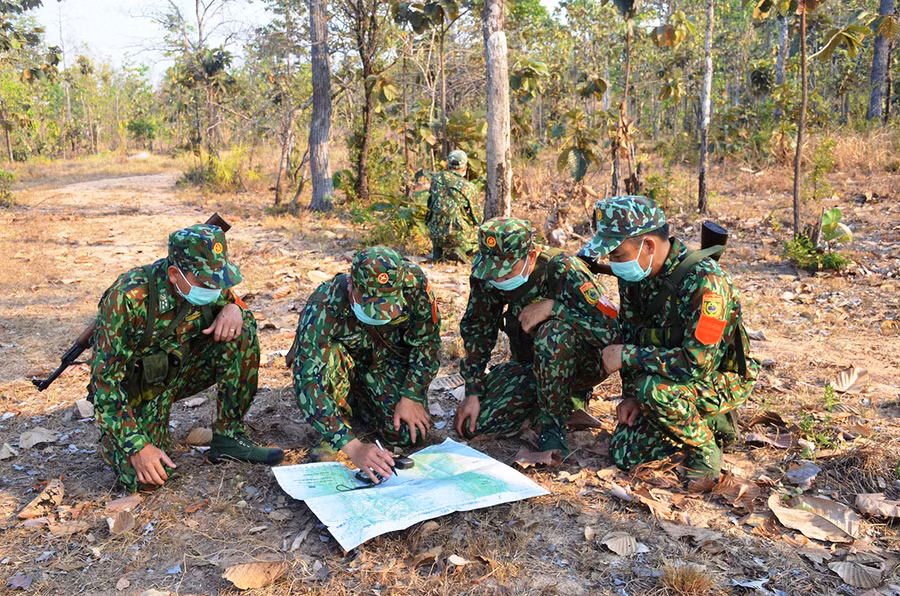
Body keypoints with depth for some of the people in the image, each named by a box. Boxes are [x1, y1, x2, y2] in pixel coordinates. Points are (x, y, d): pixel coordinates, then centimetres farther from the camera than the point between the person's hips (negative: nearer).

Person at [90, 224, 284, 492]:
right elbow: (105, 377, -27)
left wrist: (234, 308, -22)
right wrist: (137, 447, -31)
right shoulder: (128, 298, -31)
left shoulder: (206, 285, -16)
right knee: (145, 477, -23)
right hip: (133, 387, -4)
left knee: (242, 332, -18)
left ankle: (228, 436, -8)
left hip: (176, 373, 5)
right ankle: (112, 434, 13)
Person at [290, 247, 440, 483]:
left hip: (386, 357, 3)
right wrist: (353, 447, -48)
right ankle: (332, 436, -13)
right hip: (341, 359, -2)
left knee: (411, 433, -13)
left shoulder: (414, 282, -32)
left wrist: (411, 397, -17)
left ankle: (356, 401, 17)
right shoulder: (322, 309, -39)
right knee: (331, 357, -37)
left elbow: (427, 341, -13)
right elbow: (306, 384, -42)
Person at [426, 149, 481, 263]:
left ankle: (437, 251, 16)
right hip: (457, 236, -4)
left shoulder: (436, 178, 1)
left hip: (435, 234, 4)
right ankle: (460, 249, -3)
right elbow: (477, 219, 0)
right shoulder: (470, 187, -7)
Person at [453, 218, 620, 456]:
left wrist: (553, 307, -36)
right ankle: (556, 400, 11)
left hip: (584, 363, -6)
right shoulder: (486, 274, -12)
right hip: (530, 363, 6)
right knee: (476, 422, -10)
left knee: (553, 334, -39)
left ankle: (554, 423, -17)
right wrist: (473, 393, -6)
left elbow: (610, 331, -32)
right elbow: (477, 331, -1)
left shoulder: (564, 270, -27)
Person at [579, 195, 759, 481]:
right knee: (623, 452, -2)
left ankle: (705, 452, -8)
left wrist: (627, 356, -28)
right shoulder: (633, 273, -8)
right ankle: (707, 422, 18)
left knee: (655, 389, -36)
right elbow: (632, 334, 4)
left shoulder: (705, 281, -31)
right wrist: (631, 394, -5)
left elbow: (696, 364, -36)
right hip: (670, 377, 7)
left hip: (722, 380, -7)